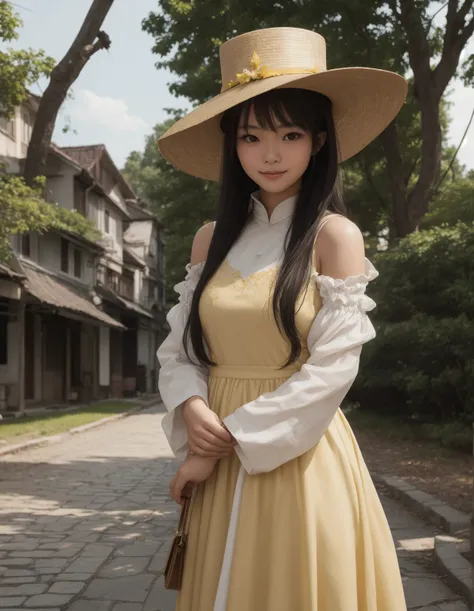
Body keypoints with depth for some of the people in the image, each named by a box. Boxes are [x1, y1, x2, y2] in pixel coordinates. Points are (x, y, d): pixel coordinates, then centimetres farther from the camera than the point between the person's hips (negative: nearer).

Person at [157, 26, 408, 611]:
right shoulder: (212, 238, 8)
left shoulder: (335, 235, -7)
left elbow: (331, 368, -13)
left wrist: (227, 440, -14)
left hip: (299, 462, -4)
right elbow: (178, 347, 9)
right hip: (220, 467, 5)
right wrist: (192, 409, -12)